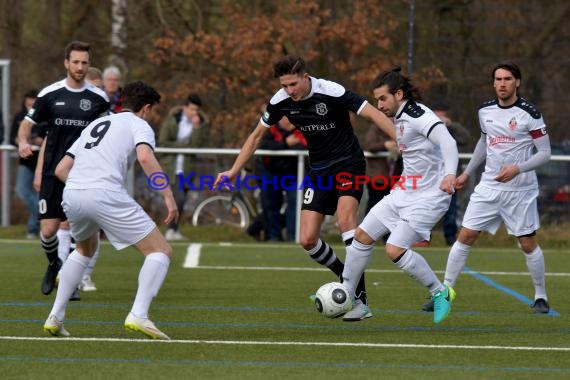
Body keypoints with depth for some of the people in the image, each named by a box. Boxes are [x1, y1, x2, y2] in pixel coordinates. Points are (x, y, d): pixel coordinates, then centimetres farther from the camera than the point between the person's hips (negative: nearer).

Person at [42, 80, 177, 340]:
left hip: (71, 195, 7)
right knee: (161, 251, 1)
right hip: (106, 194, -7)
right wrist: (168, 196, -13)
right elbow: (145, 157, -12)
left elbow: (61, 169, 27)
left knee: (86, 249, 35)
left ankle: (55, 318, 27)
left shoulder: (96, 124, 30)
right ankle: (138, 315, -18)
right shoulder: (138, 124, 11)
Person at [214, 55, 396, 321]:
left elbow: (374, 115, -22)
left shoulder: (331, 92, -22)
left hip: (348, 162, -5)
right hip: (319, 170, 5)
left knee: (345, 220, -29)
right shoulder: (281, 101, -7)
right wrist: (234, 171, 9)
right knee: (307, 240, -5)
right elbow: (257, 135, 9)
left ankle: (360, 299, -29)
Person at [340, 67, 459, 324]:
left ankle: (439, 293, -1)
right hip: (403, 193, 10)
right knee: (362, 236, 8)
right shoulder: (400, 118, 10)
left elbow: (447, 142, -33)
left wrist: (449, 174, -49)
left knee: (395, 250, -19)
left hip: (427, 197, -10)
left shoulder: (418, 115, -19)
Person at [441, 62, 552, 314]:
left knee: (528, 244, 2)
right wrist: (467, 173, 26)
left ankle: (541, 296, 21)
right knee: (465, 237, -2)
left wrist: (518, 169, -24)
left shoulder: (529, 114, -12)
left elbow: (545, 153, -10)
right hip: (489, 187, 4)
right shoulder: (485, 111, 4)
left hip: (520, 191, -4)